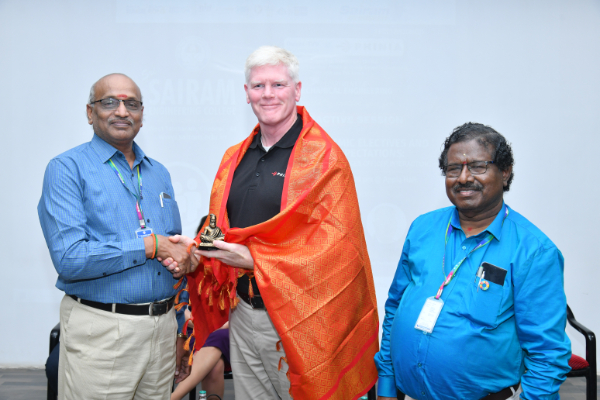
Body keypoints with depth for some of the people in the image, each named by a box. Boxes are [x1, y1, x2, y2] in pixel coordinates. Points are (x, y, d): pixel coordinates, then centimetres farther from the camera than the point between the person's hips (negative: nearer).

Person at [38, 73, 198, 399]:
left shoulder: (158, 173, 13)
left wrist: (183, 257, -3)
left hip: (163, 325, 6)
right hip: (100, 329, -5)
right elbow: (69, 259, -18)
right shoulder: (67, 169, -7)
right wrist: (150, 245, -17)